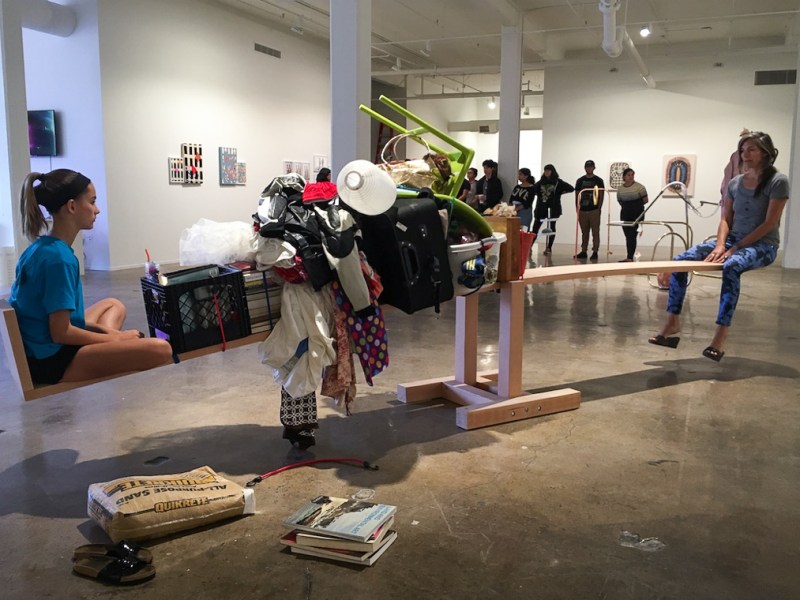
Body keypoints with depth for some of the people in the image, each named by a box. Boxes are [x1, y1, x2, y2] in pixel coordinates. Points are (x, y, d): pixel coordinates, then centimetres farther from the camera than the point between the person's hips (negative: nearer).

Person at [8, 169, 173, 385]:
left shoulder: (41, 247, 8)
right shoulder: (59, 257, -20)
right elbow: (61, 333, -21)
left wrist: (107, 333, 8)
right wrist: (116, 338, -9)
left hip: (43, 346, 11)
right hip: (51, 360, -11)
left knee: (113, 305, 33)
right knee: (159, 350, -27)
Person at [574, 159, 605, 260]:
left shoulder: (598, 180, 2)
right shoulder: (580, 180, 10)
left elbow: (601, 196, 0)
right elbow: (577, 195, 11)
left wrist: (599, 209, -8)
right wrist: (577, 208, 3)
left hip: (594, 210, -3)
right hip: (583, 210, 3)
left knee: (595, 232, -3)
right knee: (584, 232, 9)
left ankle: (595, 252, -1)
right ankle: (583, 251, 15)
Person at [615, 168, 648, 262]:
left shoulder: (639, 186, -5)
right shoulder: (620, 189, 7)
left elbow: (645, 200, -3)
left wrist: (636, 205, 6)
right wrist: (628, 206, 6)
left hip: (637, 214, -4)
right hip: (625, 214, 4)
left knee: (632, 236, -10)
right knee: (628, 236, 5)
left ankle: (630, 258, -11)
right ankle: (630, 257, 12)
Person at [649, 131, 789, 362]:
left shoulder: (777, 181, -8)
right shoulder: (735, 183, 8)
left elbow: (770, 223, -13)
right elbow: (725, 219, 7)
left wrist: (734, 249, -18)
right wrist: (720, 245, -14)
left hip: (762, 244, -6)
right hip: (733, 239, 6)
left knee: (730, 267, -40)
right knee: (680, 260, -14)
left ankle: (721, 334, -38)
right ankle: (673, 322, -11)